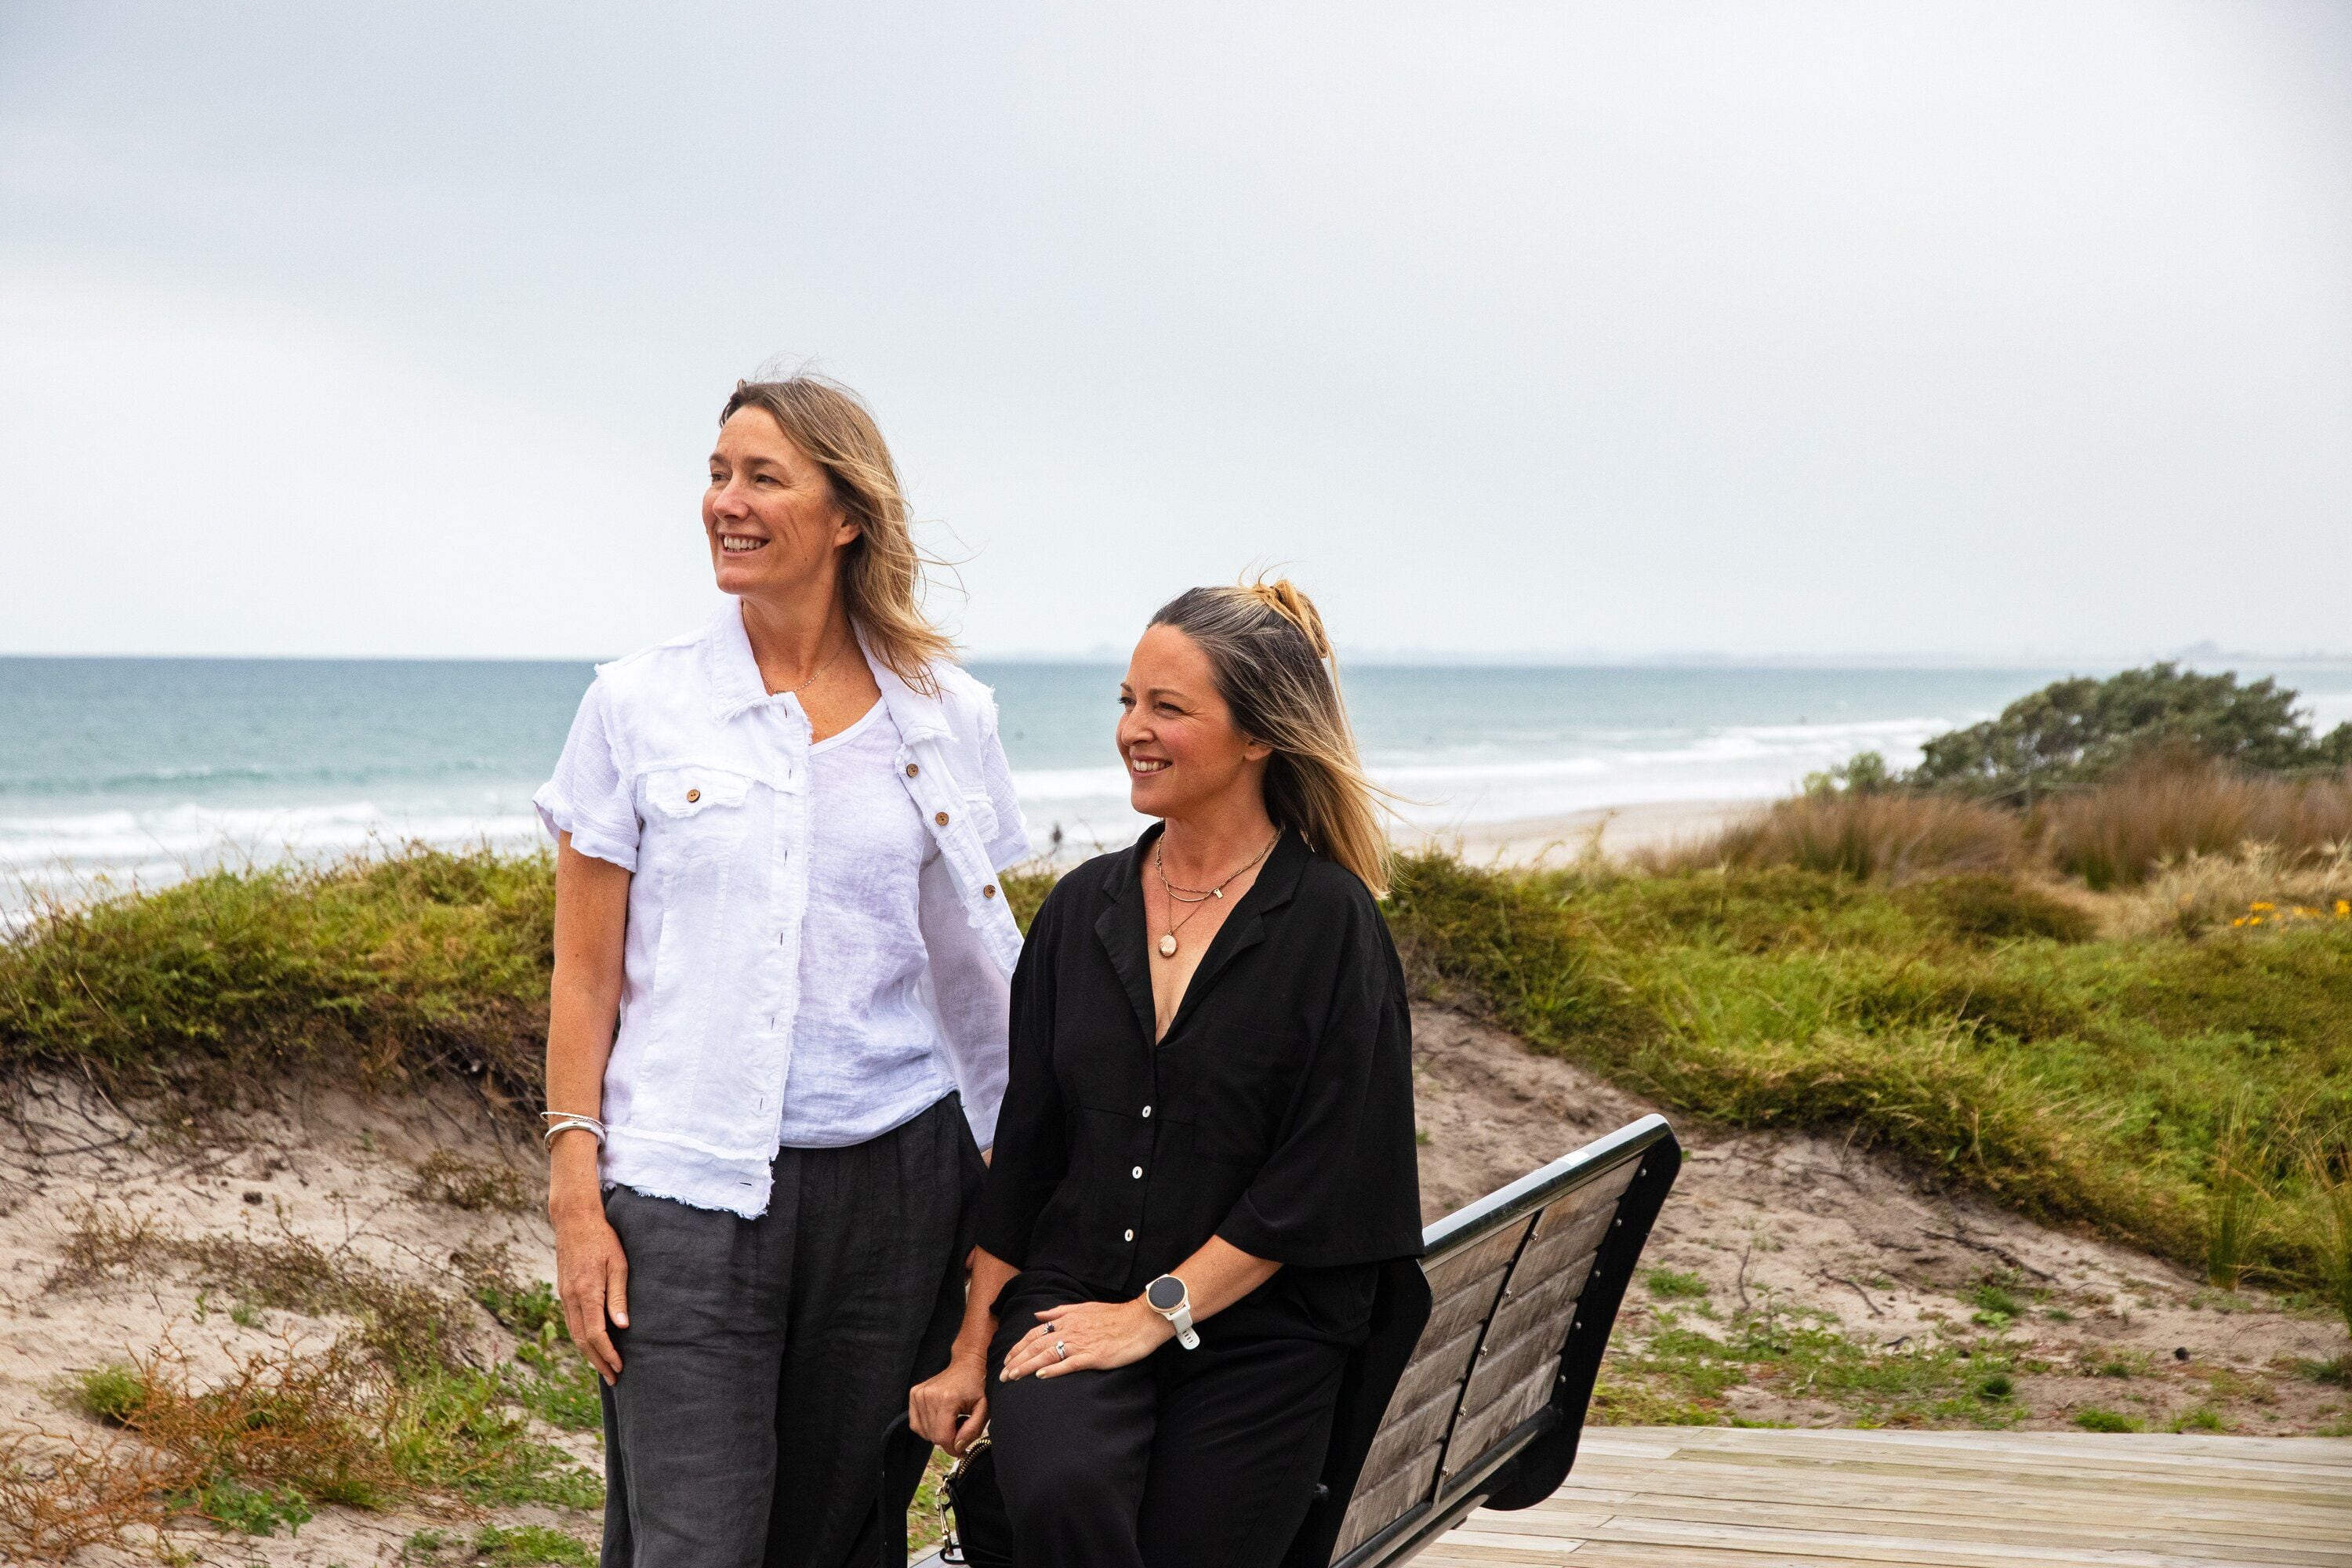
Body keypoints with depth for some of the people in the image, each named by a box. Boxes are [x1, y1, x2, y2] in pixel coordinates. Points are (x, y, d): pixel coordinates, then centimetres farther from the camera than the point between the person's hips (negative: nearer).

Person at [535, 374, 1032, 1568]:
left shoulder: (945, 715, 5)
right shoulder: (638, 704, 1)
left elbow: (980, 962, 12)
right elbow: (585, 974, 2)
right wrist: (575, 1199, -5)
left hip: (894, 1177, 2)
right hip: (691, 1188, -2)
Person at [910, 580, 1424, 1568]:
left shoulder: (1331, 922, -5)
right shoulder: (1085, 909, 9)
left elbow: (1324, 1179, -9)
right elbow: (1024, 1144, 13)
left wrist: (1158, 1312, -12)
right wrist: (973, 1347, 9)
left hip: (1254, 1338, -2)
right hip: (1071, 1295, 2)